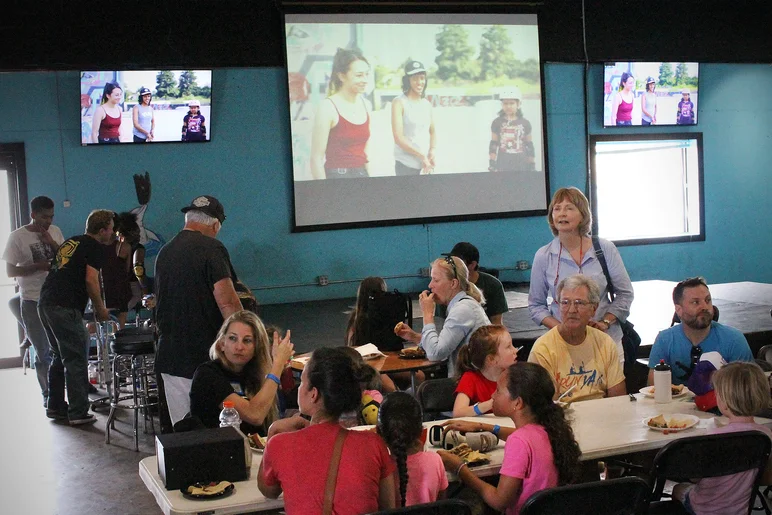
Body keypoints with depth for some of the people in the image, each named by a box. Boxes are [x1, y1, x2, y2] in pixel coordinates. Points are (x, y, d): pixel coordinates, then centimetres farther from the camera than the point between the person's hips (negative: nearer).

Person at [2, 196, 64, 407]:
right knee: (43, 351, 2)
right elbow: (10, 271, -7)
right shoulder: (18, 237, -7)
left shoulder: (55, 232, 6)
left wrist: (52, 243, -10)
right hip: (32, 302, -4)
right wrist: (40, 266, -19)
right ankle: (47, 395, 14)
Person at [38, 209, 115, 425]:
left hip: (45, 304, 9)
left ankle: (55, 407, 25)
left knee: (59, 357, 19)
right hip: (65, 308, -9)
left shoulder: (70, 242, 22)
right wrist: (100, 309, -3)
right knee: (76, 361, -3)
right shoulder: (95, 248, -4)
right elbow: (90, 280, -15)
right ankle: (78, 413, -2)